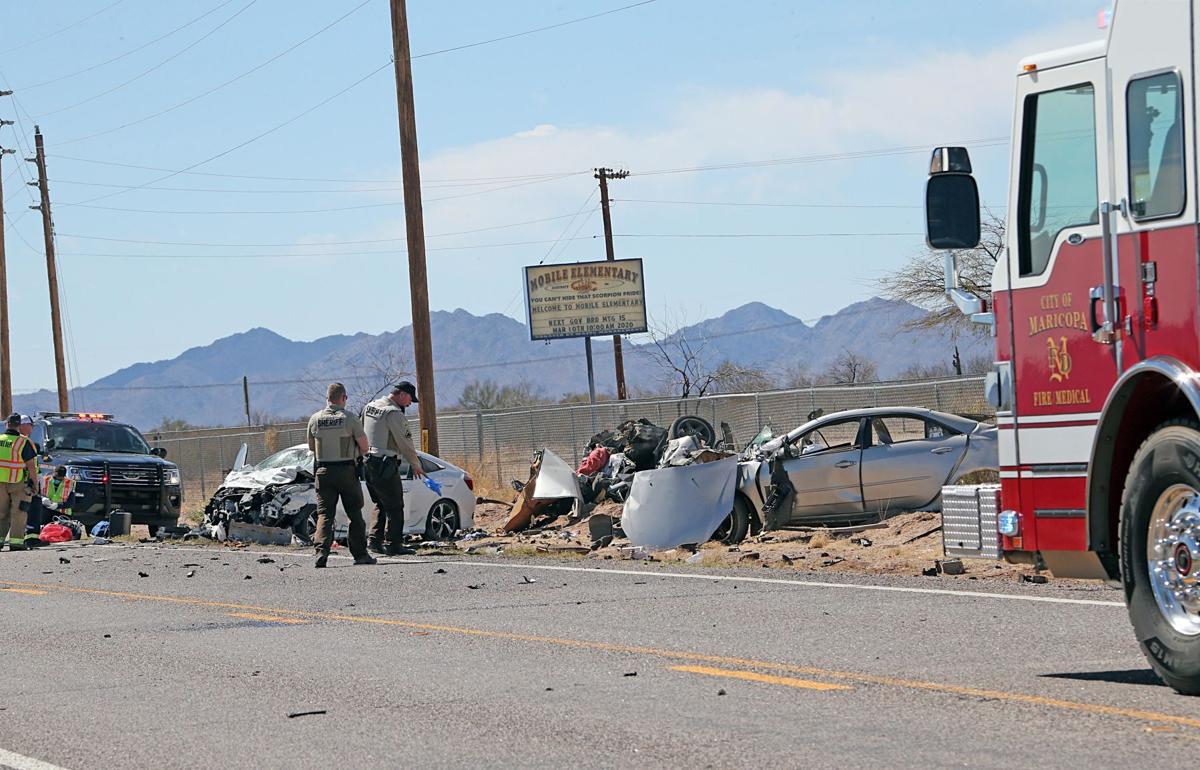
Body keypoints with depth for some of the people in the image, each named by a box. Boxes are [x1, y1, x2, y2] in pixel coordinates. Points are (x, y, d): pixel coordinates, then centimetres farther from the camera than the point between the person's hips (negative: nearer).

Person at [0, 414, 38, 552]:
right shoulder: (23, 443, -13)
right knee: (18, 514, 2)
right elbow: (31, 465, -14)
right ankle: (15, 541, -1)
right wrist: (33, 483, -6)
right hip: (18, 483, -4)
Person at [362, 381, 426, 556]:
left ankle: (374, 540, 12)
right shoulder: (394, 413, -15)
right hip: (385, 464, -9)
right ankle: (393, 544, -2)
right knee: (394, 506, -2)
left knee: (381, 504, 17)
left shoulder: (370, 407, 11)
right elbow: (405, 443, -11)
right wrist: (416, 466, -1)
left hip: (368, 461, 9)